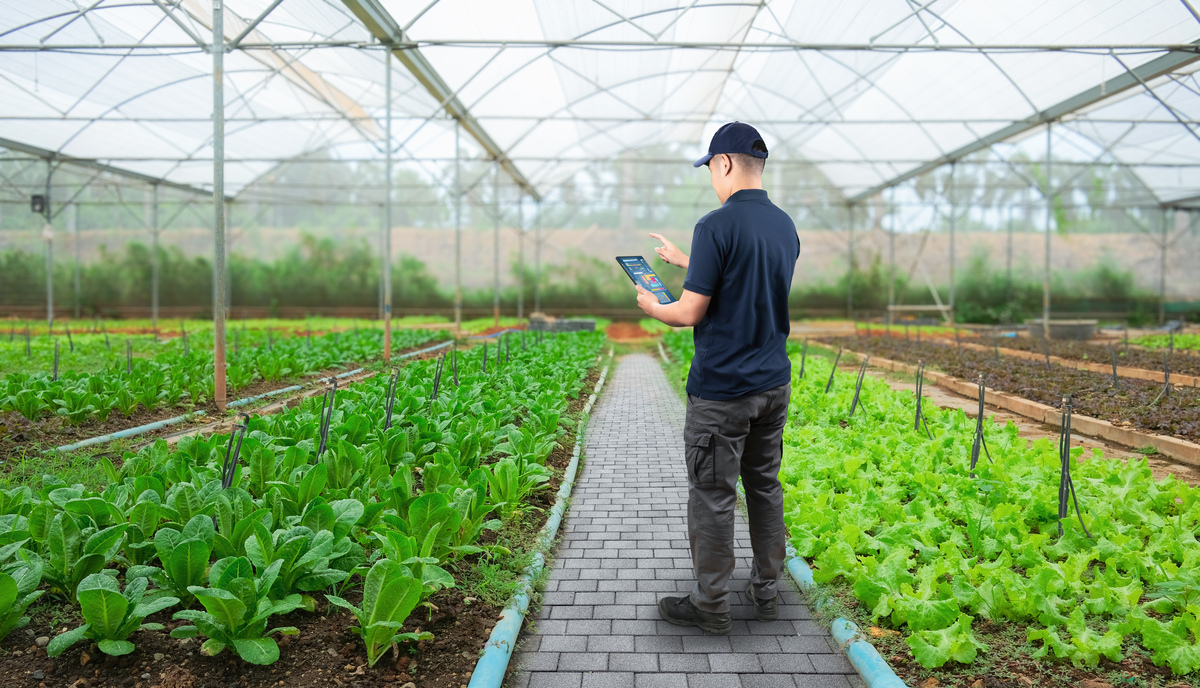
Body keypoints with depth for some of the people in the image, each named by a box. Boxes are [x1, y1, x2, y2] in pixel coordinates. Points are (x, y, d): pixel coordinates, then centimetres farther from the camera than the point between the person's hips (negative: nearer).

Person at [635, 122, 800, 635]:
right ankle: (767, 591, 28)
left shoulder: (717, 225, -17)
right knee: (765, 487, 17)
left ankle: (710, 607, 15)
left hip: (722, 390, -7)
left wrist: (651, 307, 3)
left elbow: (691, 313, -17)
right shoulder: (786, 226, 7)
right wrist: (682, 261, 29)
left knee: (713, 497, 3)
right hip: (774, 384, 8)